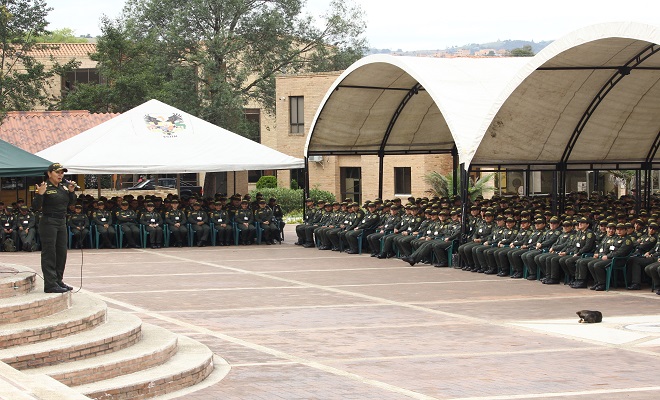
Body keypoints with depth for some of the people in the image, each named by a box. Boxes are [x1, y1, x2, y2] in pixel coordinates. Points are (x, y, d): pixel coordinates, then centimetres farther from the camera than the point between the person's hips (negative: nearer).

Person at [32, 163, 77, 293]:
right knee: (49, 254, -6)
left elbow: (71, 203, 18)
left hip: (62, 223, 8)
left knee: (62, 253, 13)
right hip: (48, 222, -8)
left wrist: (71, 191, 3)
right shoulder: (45, 187, -12)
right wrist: (40, 194, -32)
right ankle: (50, 284, -6)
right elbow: (36, 206, -17)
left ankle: (58, 281, 23)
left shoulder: (63, 188, 10)